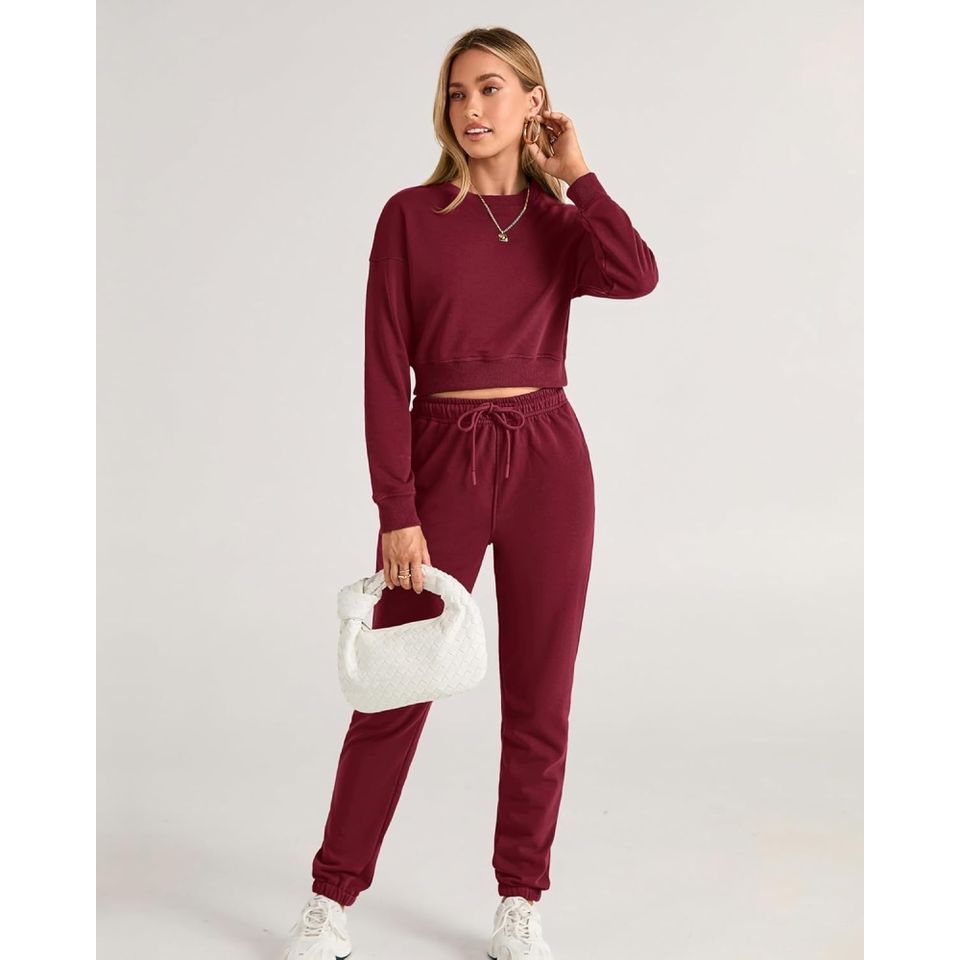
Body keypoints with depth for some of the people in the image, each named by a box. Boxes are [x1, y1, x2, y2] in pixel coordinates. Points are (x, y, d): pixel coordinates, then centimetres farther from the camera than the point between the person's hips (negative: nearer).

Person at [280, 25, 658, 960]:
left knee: (538, 698, 7)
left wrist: (576, 173, -5)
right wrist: (397, 511, -11)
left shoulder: (559, 223, 7)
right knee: (395, 688, 4)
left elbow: (635, 276, -16)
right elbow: (386, 372, -5)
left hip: (546, 459, 2)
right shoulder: (411, 215, 0)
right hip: (442, 458, -2)